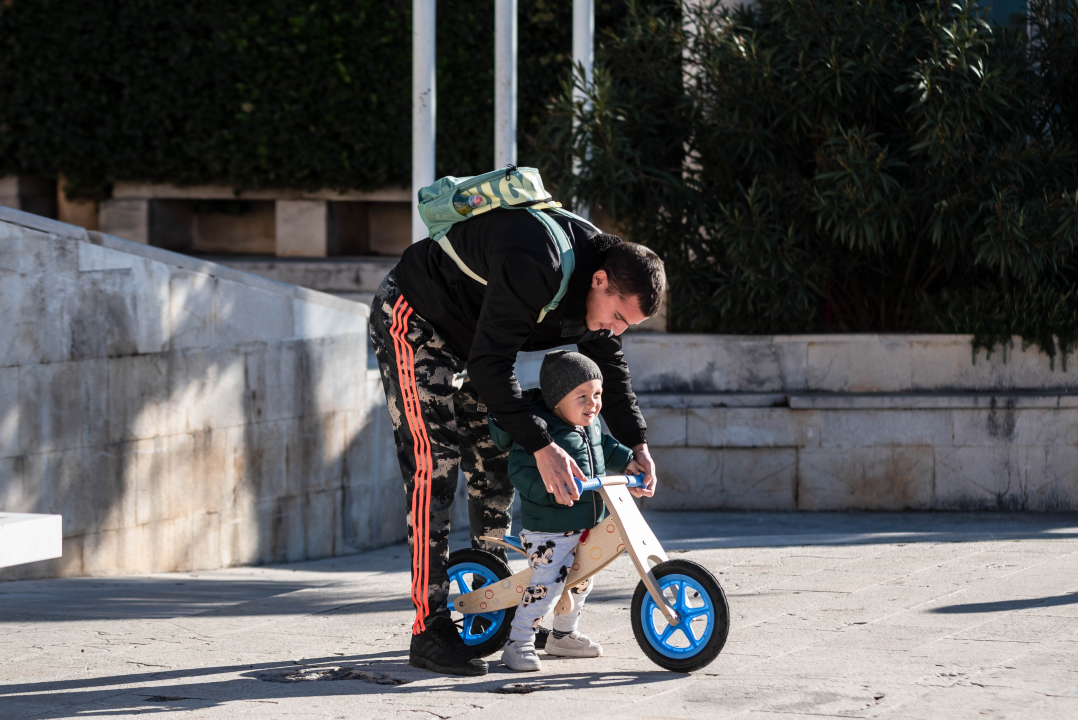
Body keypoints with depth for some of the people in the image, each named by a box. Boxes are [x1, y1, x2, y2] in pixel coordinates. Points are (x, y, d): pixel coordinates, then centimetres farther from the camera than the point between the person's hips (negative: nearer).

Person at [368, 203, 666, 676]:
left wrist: (637, 444, -2)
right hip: (411, 323, -9)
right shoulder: (534, 266, -38)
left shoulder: (604, 288, -9)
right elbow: (489, 365, -38)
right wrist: (541, 445, -42)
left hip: (468, 336, 9)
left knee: (494, 464, 8)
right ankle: (430, 630, -17)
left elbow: (608, 364, 7)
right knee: (434, 466, -16)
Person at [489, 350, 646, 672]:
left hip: (585, 527, 9)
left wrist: (627, 461, 21)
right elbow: (521, 472, -28)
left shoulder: (590, 424, 6)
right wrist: (551, 489, -41)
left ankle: (563, 635, 37)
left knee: (581, 581, 18)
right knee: (546, 585, -16)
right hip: (548, 530, -9)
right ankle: (518, 643, -5)